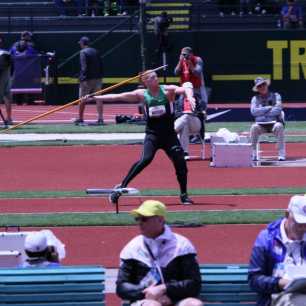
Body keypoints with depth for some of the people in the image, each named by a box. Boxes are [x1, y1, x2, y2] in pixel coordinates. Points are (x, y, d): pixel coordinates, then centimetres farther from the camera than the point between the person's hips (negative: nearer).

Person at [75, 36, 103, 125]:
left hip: (87, 79, -6)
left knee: (82, 100, 6)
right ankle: (100, 119, -6)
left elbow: (84, 67, -18)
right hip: (97, 78, 6)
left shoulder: (83, 52, -8)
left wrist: (82, 78, -20)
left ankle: (80, 119, 14)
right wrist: (100, 76, 15)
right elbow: (101, 65, 13)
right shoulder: (95, 51, 13)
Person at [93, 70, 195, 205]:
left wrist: (189, 96, -44)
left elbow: (185, 88, -20)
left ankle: (184, 195, 10)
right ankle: (121, 186, -17)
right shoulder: (142, 94, 0)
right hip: (152, 134, -1)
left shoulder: (168, 90, -4)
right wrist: (98, 98, -1)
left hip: (169, 134, 1)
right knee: (146, 159, -23)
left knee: (180, 162, -7)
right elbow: (118, 97, 1)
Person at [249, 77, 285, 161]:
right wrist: (268, 108, -9)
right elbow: (253, 111, -6)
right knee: (254, 127, -31)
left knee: (279, 126, -35)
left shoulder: (276, 96, 7)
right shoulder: (255, 98, 13)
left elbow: (278, 110, -9)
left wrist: (262, 113, -11)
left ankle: (282, 154, -31)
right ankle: (254, 155, -25)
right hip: (261, 125, 1)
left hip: (274, 123, -1)